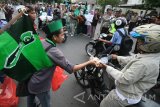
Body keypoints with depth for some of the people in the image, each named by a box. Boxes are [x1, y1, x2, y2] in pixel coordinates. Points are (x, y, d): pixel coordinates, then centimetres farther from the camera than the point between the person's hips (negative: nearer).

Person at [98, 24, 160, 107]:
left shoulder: (144, 64, -36)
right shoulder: (152, 55, -5)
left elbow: (124, 79, -32)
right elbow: (132, 59, 9)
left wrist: (107, 67, -23)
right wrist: (117, 57, 13)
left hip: (126, 95, -9)